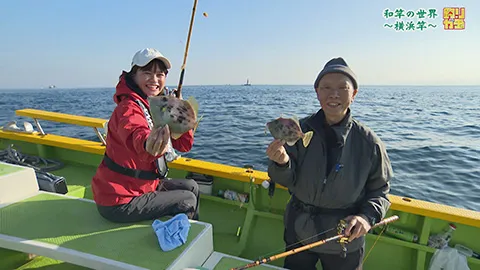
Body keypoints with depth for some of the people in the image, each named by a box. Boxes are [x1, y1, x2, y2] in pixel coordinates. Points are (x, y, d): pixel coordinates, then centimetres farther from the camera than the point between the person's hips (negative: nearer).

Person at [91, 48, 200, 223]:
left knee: (191, 187, 14)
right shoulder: (129, 108, -23)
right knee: (187, 201, -2)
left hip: (139, 185, 8)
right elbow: (136, 136, -48)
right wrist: (148, 145, -70)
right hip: (118, 202, -8)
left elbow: (184, 145, 1)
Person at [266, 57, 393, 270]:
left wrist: (367, 216, -22)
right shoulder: (300, 130, -13)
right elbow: (288, 181, -13)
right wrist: (282, 163, -34)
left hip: (345, 240, -1)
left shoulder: (368, 142, -14)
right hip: (298, 234, 1)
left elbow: (379, 191, -4)